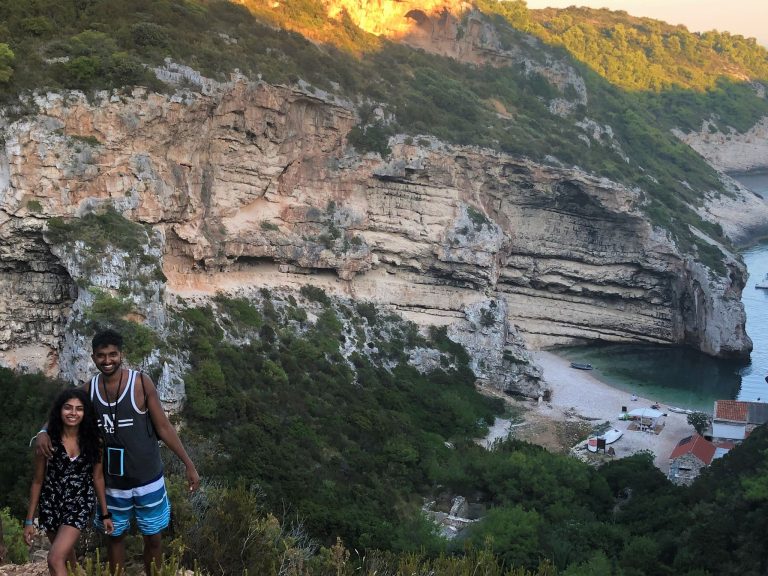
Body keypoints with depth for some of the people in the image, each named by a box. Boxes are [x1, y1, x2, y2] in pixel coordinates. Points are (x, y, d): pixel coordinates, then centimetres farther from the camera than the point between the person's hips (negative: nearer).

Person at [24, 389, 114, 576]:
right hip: (51, 503, 2)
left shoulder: (94, 441, -7)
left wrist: (105, 514, 8)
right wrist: (29, 520, -1)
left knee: (55, 560, -17)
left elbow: (98, 477, 3)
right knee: (66, 556, 18)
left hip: (80, 504, -2)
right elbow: (37, 481, -2)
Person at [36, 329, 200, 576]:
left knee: (153, 537, 12)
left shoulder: (141, 382, -13)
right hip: (112, 481, 3)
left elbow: (163, 427, -9)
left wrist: (189, 464, -10)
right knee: (115, 536, 18)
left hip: (147, 478, -3)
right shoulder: (89, 389, -4)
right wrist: (44, 432, -17)